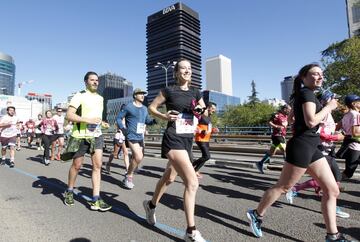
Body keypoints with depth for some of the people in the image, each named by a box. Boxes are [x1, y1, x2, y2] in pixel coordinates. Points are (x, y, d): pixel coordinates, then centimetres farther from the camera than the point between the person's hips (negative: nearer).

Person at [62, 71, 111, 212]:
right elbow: (69, 115, -15)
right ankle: (69, 192, 35)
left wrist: (102, 123, 9)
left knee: (98, 165, -4)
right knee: (77, 165, 9)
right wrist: (88, 120, -24)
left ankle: (95, 200, 0)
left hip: (96, 136, 5)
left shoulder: (100, 98, 15)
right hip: (80, 136, -5)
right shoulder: (79, 96, -7)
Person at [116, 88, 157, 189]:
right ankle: (129, 177, 4)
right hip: (131, 136, -7)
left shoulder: (144, 108, 13)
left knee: (135, 158, 14)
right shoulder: (129, 106, -4)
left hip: (140, 137, 7)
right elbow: (118, 117, 1)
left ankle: (128, 177, 33)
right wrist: (122, 128, -11)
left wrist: (153, 121, -5)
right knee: (139, 157, -17)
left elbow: (147, 120, 16)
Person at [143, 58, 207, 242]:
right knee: (192, 182, -17)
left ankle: (151, 205, 47)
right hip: (173, 140, -7)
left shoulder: (195, 93, 10)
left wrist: (201, 110, -5)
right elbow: (151, 107, 5)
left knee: (169, 177, 21)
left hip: (188, 140, 7)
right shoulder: (169, 91, -4)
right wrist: (164, 116, -13)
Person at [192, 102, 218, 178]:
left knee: (205, 156, 9)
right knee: (207, 156, -14)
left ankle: (195, 171, 19)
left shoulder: (209, 117, 16)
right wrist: (202, 131, -29)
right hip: (200, 139, -9)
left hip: (206, 140, 9)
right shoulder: (201, 115, -12)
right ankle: (191, 165, 2)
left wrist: (213, 130, 5)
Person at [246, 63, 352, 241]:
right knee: (283, 187, 1)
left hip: (311, 147, 10)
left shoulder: (304, 95, 19)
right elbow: (311, 121, -22)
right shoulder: (307, 93, -10)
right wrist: (329, 107, -8)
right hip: (301, 146, -10)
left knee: (332, 190, 8)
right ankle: (257, 214, 17)